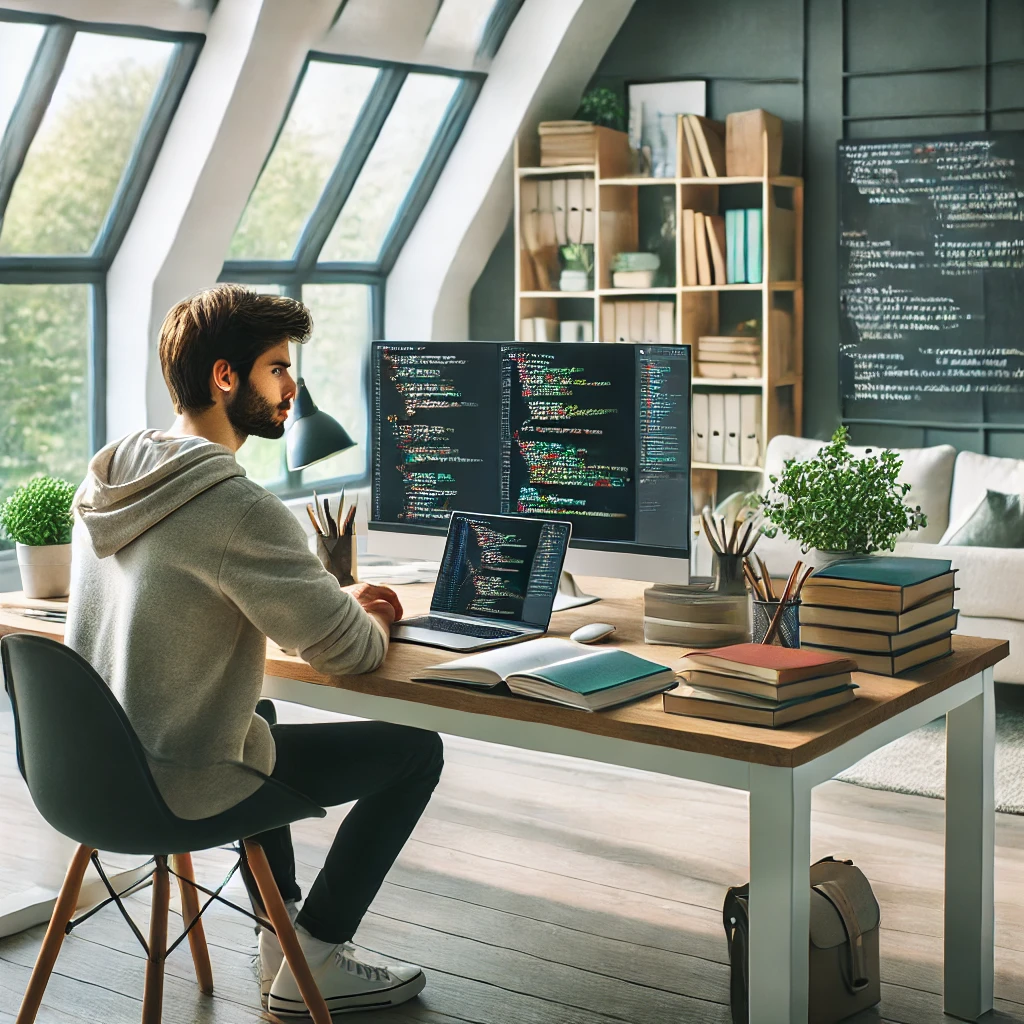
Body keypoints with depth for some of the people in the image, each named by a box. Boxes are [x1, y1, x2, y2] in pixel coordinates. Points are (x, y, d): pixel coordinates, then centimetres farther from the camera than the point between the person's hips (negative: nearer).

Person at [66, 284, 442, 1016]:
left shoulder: (108, 476, 2)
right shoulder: (237, 508, -26)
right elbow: (348, 652, -20)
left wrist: (333, 598, 9)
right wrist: (372, 622, 4)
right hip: (179, 789, -9)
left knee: (262, 722, 36)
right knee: (416, 750, 4)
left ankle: (280, 934, 37)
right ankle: (311, 965, 13)